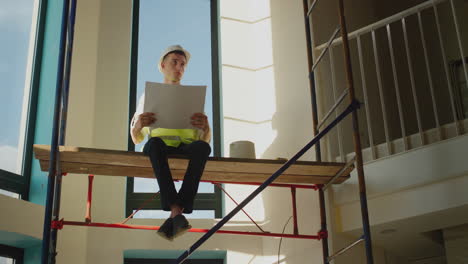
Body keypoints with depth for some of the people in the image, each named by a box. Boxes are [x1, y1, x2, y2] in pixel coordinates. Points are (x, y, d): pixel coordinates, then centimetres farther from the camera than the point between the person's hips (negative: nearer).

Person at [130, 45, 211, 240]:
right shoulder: (148, 96, 22)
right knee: (154, 143, -38)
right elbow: (135, 139, 13)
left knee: (202, 148, -37)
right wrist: (138, 125, -13)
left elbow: (206, 139, 11)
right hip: (161, 147, 0)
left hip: (187, 146, 1)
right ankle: (176, 211, -48)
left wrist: (205, 126, -15)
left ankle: (174, 218, -44)